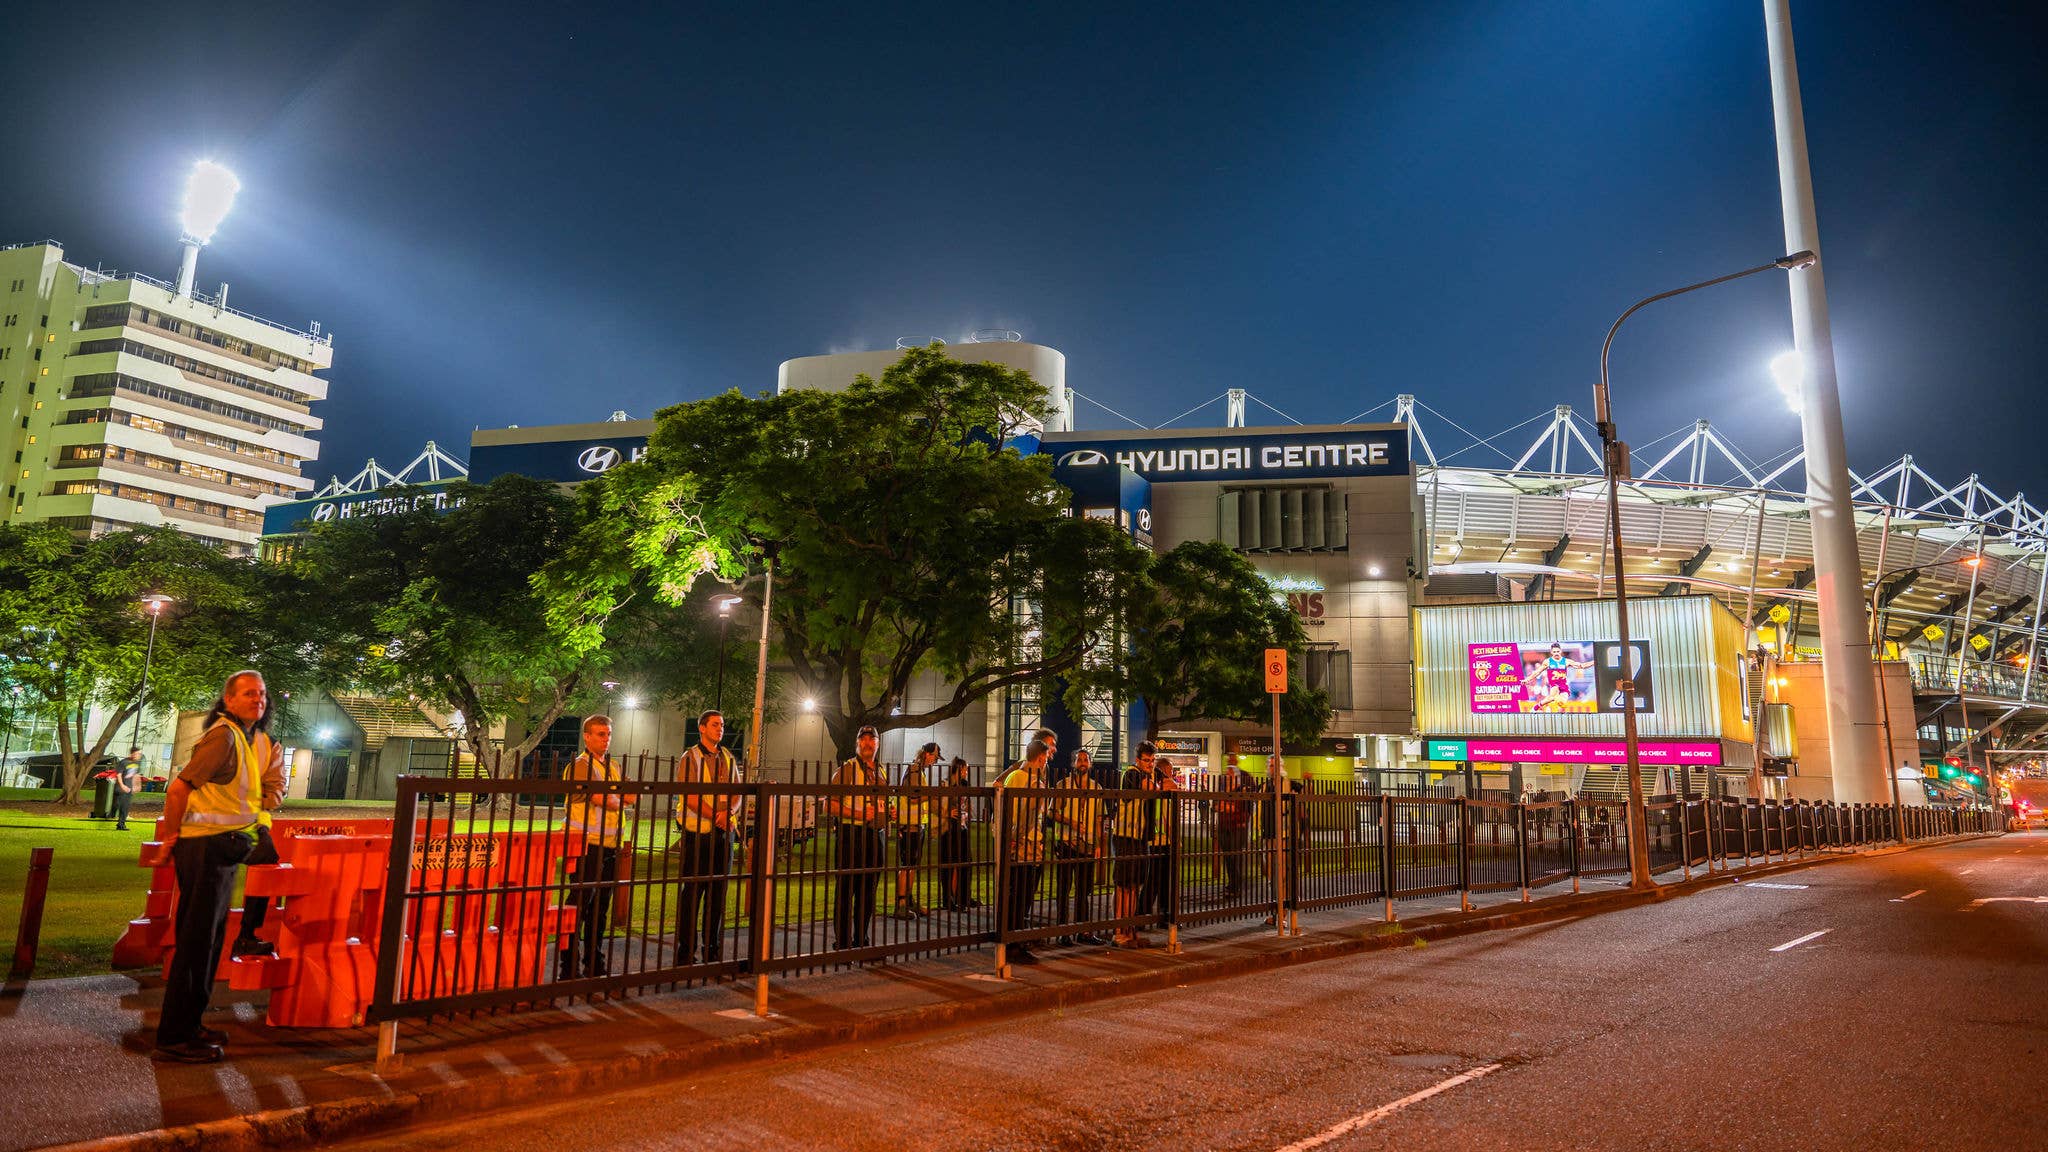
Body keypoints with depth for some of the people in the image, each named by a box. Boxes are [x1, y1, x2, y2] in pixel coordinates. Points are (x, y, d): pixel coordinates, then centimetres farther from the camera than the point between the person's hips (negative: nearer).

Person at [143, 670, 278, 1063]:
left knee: (208, 938, 17)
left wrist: (272, 766, 3)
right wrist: (170, 839, -12)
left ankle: (189, 1024, 28)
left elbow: (265, 798, 20)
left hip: (223, 846, 10)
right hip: (205, 846, -10)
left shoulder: (257, 740, 14)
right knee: (196, 939, -5)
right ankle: (174, 1038, 3)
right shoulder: (223, 736, -16)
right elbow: (179, 788, -19)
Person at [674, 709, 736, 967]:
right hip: (697, 832, -5)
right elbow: (691, 798, -13)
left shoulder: (727, 757, 13)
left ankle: (713, 949, 17)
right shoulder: (691, 758, -4)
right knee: (692, 892, -2)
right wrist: (715, 817, -19)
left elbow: (736, 791, 8)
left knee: (718, 891, 9)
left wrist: (727, 812, -11)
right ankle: (686, 951, 5)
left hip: (723, 832, 5)